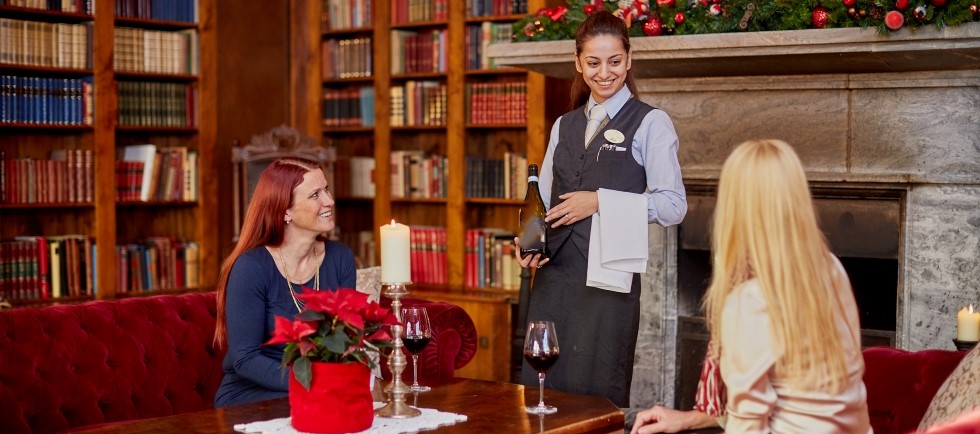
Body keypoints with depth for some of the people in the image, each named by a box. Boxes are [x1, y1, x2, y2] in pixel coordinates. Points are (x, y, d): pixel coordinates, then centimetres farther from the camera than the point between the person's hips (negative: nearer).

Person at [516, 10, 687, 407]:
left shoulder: (650, 123, -1)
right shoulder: (563, 126, 16)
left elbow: (673, 206, -8)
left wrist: (600, 201, -15)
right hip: (554, 274, 5)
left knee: (595, 397, 1)